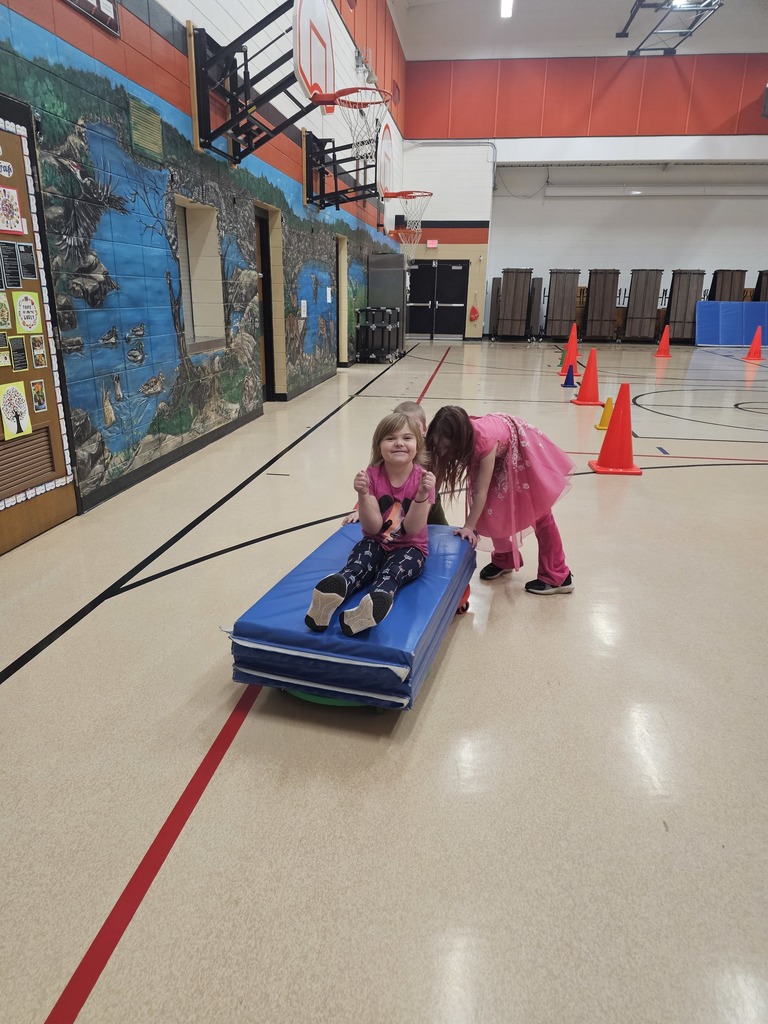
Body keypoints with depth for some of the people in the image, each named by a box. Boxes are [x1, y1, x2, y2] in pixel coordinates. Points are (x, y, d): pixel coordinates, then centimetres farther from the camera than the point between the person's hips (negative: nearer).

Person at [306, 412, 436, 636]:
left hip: (410, 547, -1)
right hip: (376, 542, 2)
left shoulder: (422, 478, -11)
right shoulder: (372, 475, -6)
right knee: (357, 566, -31)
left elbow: (412, 529, -17)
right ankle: (330, 598, -62)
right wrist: (363, 494, -29)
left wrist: (422, 494, -33)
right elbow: (373, 527, -12)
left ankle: (377, 601, -67)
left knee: (391, 572, -34)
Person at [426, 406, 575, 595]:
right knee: (492, 510, 5)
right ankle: (504, 560, 29)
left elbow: (481, 490, -34)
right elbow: (438, 477, -19)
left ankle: (557, 577, 12)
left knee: (538, 512, 3)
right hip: (499, 456, 6)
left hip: (523, 446, -5)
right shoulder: (452, 436, -27)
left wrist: (469, 527, -26)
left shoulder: (484, 441, -44)